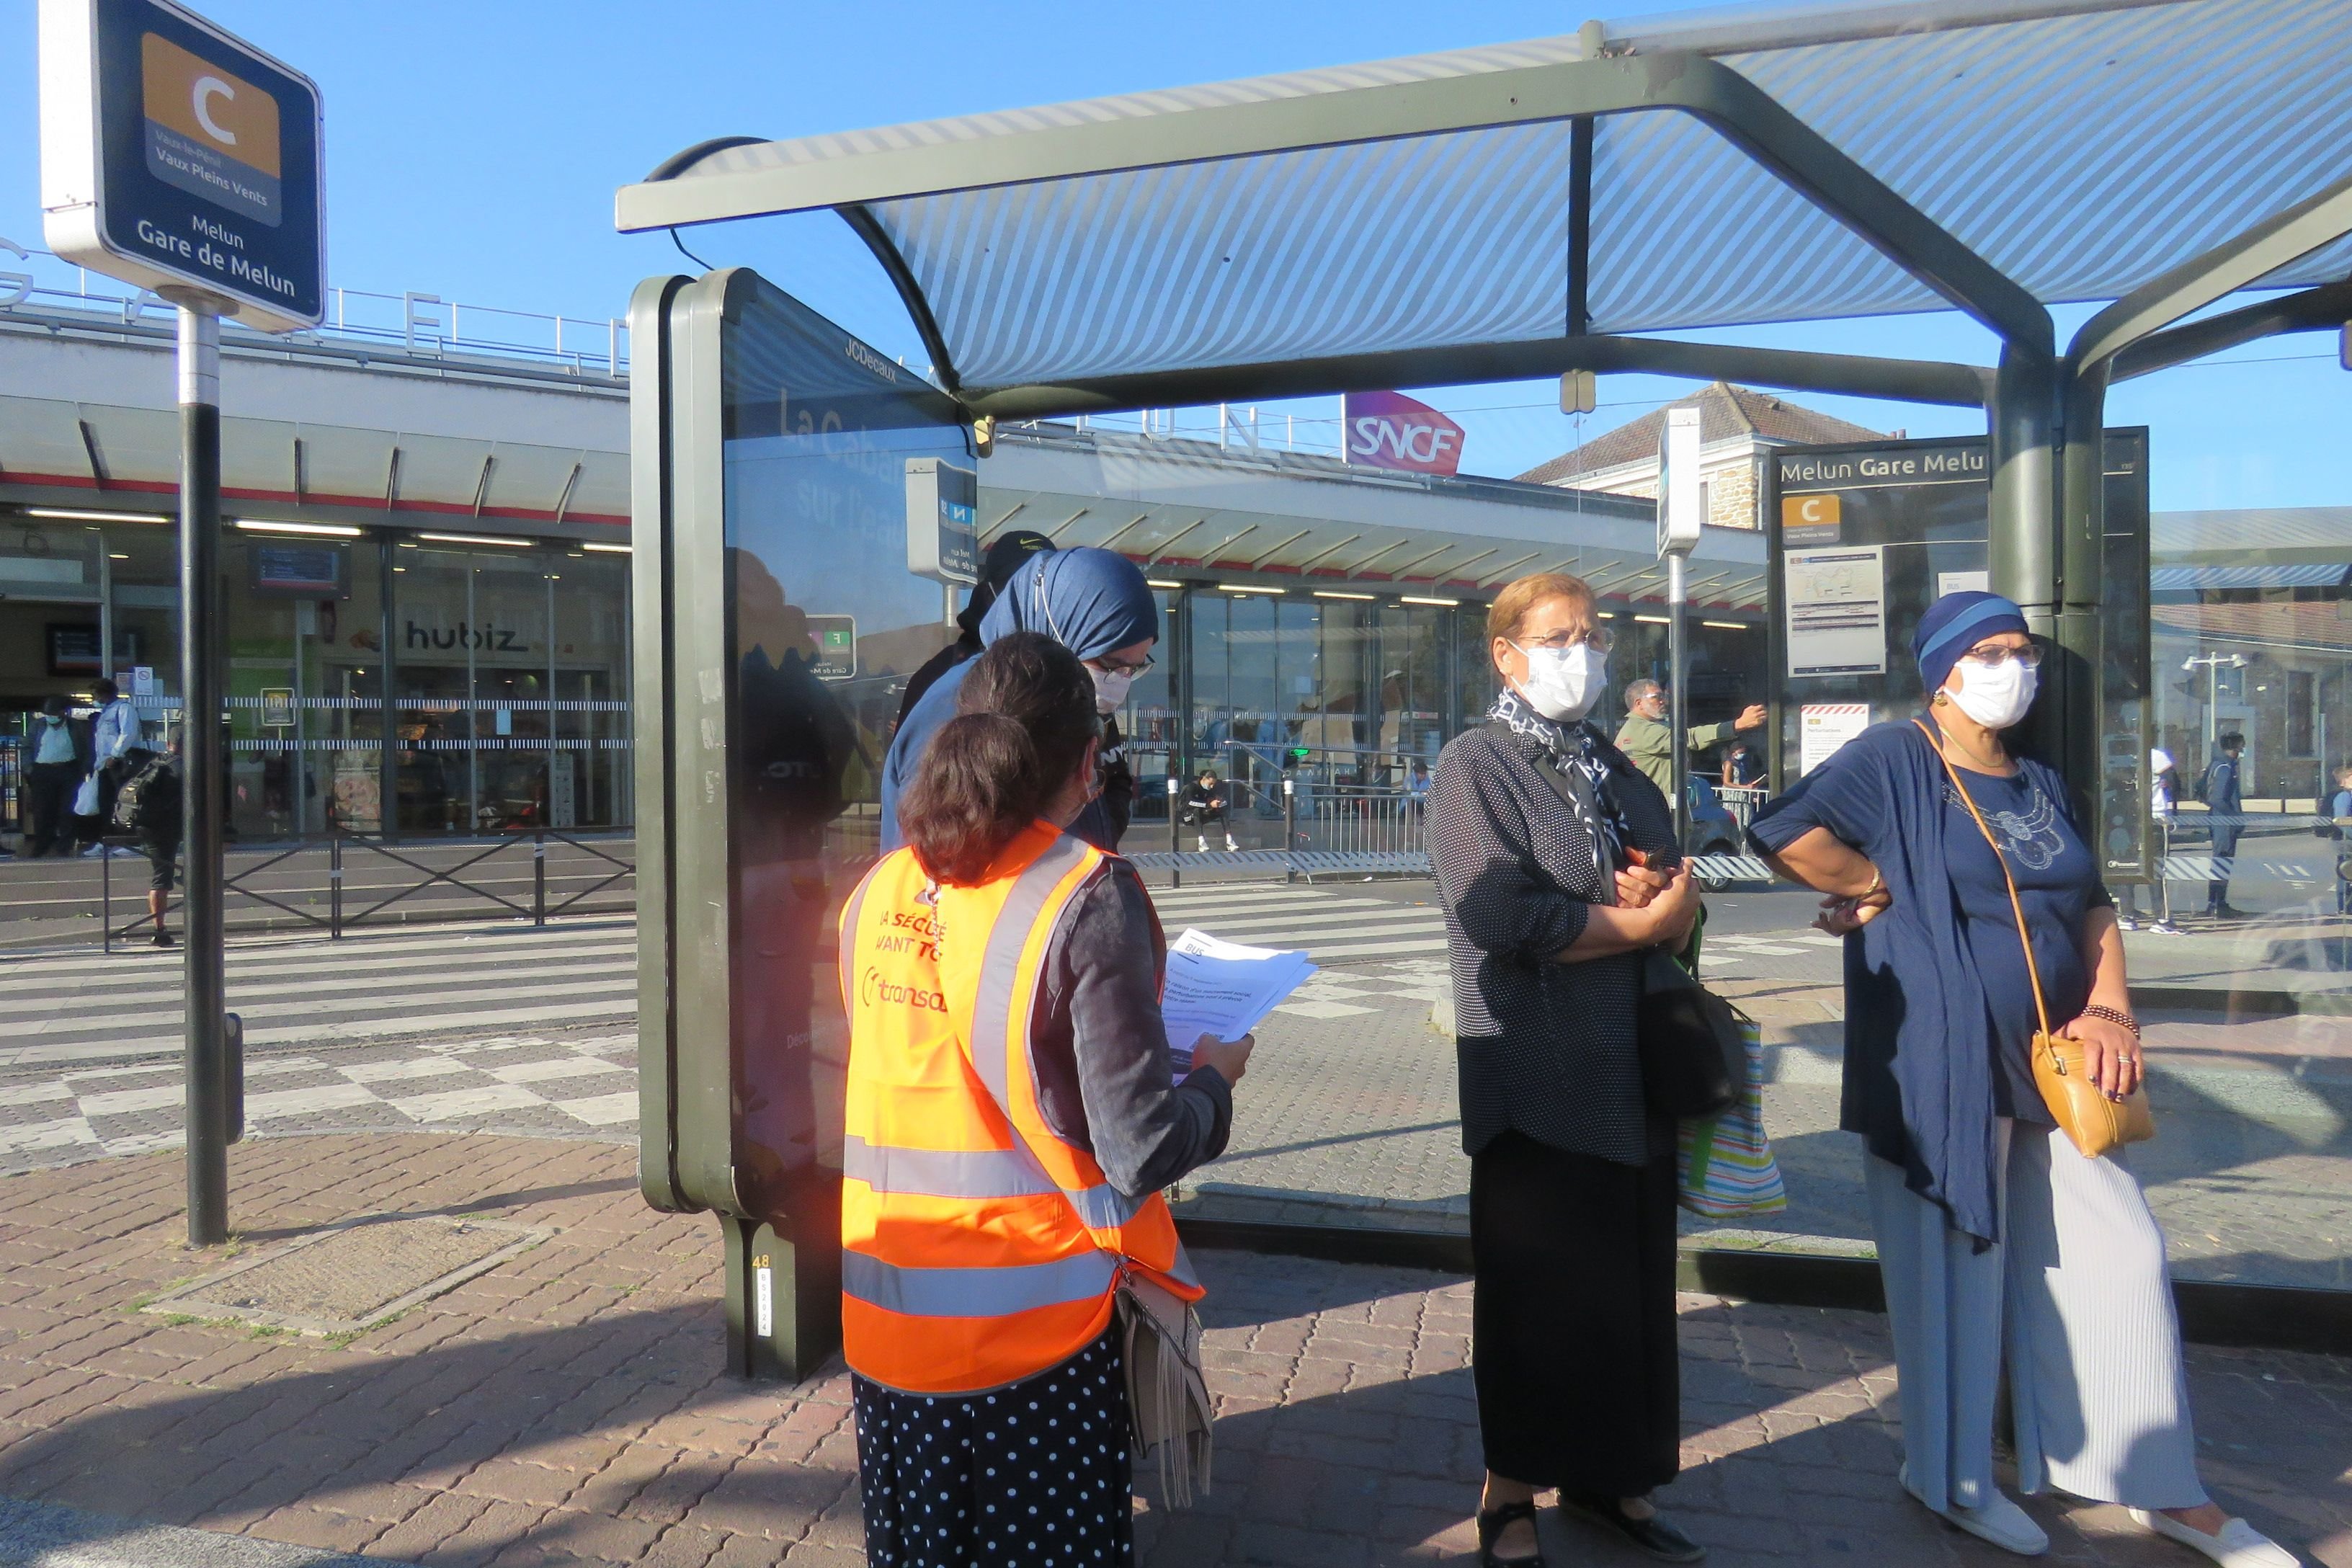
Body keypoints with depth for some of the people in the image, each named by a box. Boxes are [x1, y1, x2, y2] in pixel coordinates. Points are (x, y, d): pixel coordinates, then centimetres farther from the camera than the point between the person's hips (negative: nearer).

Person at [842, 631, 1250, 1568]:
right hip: (1033, 1327, -4)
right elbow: (1142, 1152, -18)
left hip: (884, 1322, 4)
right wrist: (1214, 1075, 2)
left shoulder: (876, 894, -3)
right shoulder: (1088, 900, -17)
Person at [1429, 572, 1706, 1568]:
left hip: (1633, 1074, 6)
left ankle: (1609, 1474, 32)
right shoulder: (1476, 765, -7)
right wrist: (1638, 918, -8)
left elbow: (1680, 905, 11)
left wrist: (1661, 894, -12)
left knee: (1633, 1286, 13)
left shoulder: (1618, 773, 16)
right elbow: (1506, 920, -19)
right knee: (1535, 1293, 6)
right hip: (1536, 1084, -6)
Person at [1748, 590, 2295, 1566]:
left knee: (2122, 1256, 10)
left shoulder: (2041, 786, 14)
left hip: (2054, 1063, 7)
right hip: (1948, 1068, -7)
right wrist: (1884, 888, -12)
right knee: (1958, 1263, 5)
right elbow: (1784, 833, -24)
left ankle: (2162, 1488, 29)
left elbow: (2091, 907, 16)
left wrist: (2110, 1007, -1)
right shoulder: (1896, 760, -9)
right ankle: (1946, 1475, 27)